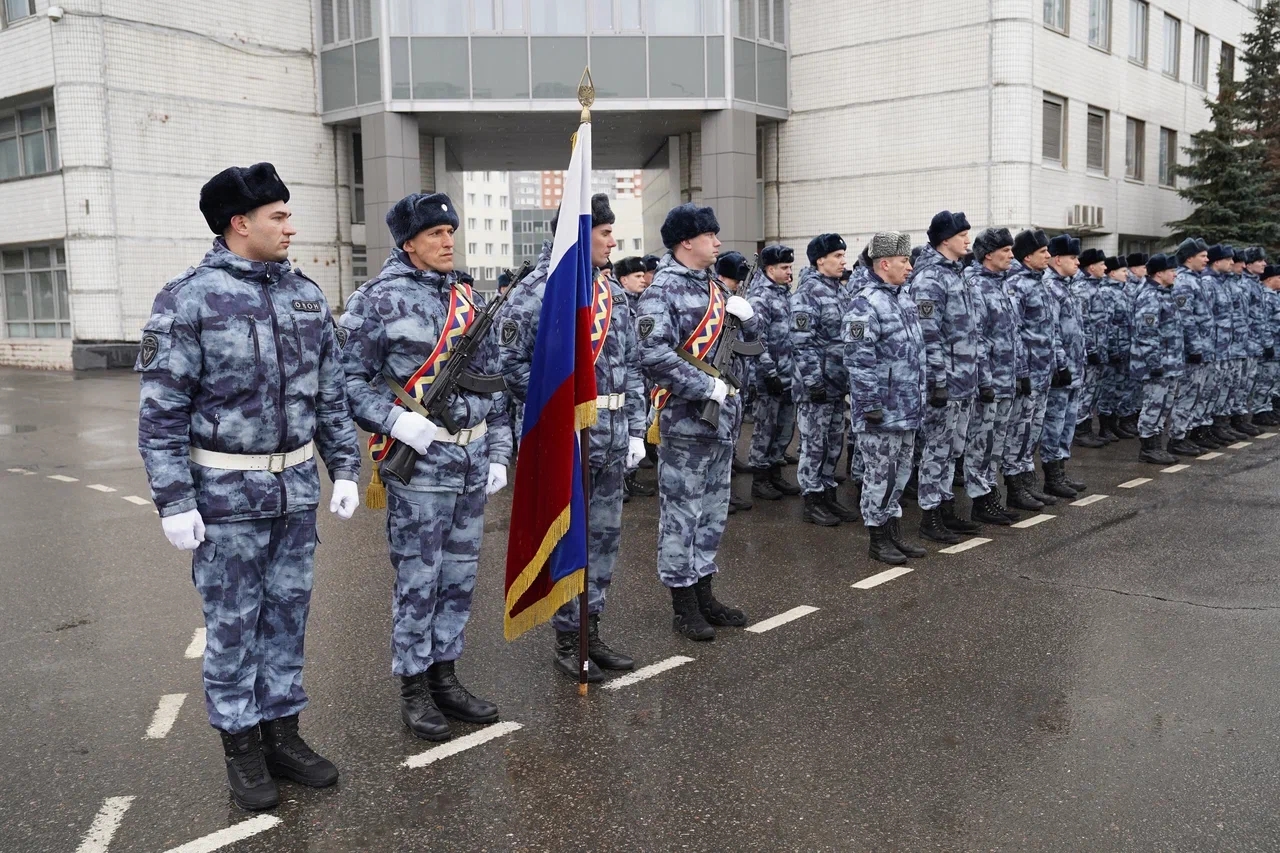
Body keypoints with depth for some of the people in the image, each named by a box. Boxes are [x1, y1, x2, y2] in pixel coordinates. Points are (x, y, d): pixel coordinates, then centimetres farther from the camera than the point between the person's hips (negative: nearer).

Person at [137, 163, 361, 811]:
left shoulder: (306, 296, 7)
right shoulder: (188, 299, -10)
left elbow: (332, 393, 12)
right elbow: (161, 410, -10)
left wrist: (344, 469, 8)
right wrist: (174, 501, -13)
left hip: (297, 487, 5)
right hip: (227, 492, -5)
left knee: (288, 612, 13)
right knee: (233, 623, 6)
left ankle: (281, 728, 28)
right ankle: (240, 743, 23)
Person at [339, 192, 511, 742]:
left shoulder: (469, 300, 11)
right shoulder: (378, 300, -6)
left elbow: (493, 380, 14)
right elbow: (349, 379, -7)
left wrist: (498, 452, 10)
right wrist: (396, 419, -20)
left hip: (472, 463, 6)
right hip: (419, 464, -6)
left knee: (460, 576, 13)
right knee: (417, 580, 2)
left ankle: (444, 677, 28)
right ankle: (413, 690, 17)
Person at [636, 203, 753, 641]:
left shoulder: (713, 287, 14)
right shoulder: (662, 290, -12)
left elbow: (747, 342, 22)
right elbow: (654, 357, -23)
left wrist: (746, 314, 0)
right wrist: (708, 386, -21)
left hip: (722, 417, 9)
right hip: (684, 421, -9)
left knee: (713, 510, 15)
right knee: (681, 513, 2)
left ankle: (703, 593, 27)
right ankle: (683, 605, 12)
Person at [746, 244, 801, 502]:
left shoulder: (785, 292, 13)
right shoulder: (759, 297, -15)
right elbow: (756, 339, -21)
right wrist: (770, 373, -21)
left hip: (788, 375, 8)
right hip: (769, 376, -8)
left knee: (785, 426, 15)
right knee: (765, 427, 2)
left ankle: (775, 473, 27)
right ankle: (759, 480, 12)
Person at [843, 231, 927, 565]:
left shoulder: (904, 299, 14)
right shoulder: (866, 305, -16)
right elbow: (859, 361, -20)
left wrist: (920, 397, 20)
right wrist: (870, 406, -20)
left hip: (908, 410, 9)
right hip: (882, 412, -9)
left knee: (899, 473, 16)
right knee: (880, 475, 1)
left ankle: (894, 532, 27)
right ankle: (877, 540, 12)